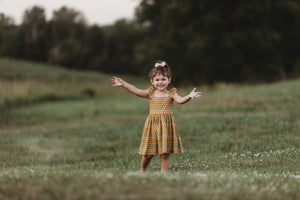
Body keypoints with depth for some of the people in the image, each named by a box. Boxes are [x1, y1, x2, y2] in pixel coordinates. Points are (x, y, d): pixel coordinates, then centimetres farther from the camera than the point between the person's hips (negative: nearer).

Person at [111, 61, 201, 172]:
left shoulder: (171, 94, 3)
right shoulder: (151, 94, 6)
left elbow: (180, 100, -14)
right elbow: (136, 91, -1)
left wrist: (189, 96, -34)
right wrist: (123, 83, -9)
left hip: (167, 125, -1)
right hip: (152, 124, 1)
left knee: (165, 154, 0)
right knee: (148, 153, 6)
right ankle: (142, 170, 29)